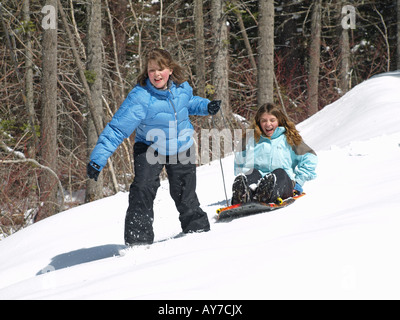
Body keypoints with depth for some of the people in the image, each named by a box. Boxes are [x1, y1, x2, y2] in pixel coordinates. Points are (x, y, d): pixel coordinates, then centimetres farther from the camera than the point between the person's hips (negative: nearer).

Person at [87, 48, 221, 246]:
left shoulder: (182, 88, -12)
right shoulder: (140, 98, -28)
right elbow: (117, 129, -30)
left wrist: (206, 107, -3)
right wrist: (98, 158, -36)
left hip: (182, 148, 4)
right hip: (150, 149, -4)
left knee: (184, 194, 13)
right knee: (143, 190, -21)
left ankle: (197, 228, 37)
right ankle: (138, 239, -11)